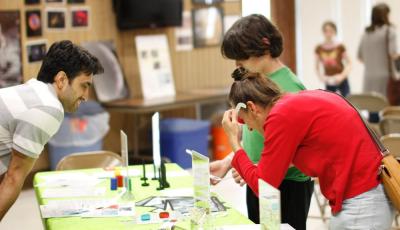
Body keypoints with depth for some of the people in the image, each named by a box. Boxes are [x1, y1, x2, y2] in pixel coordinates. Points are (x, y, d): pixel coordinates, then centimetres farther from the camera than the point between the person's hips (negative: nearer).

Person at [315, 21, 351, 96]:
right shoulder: (319, 49, 0)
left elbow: (349, 64, 0)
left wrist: (342, 75, -13)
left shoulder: (340, 47, -5)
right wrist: (321, 77, -6)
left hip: (341, 81, -1)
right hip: (328, 83, 2)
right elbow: (317, 67, 10)